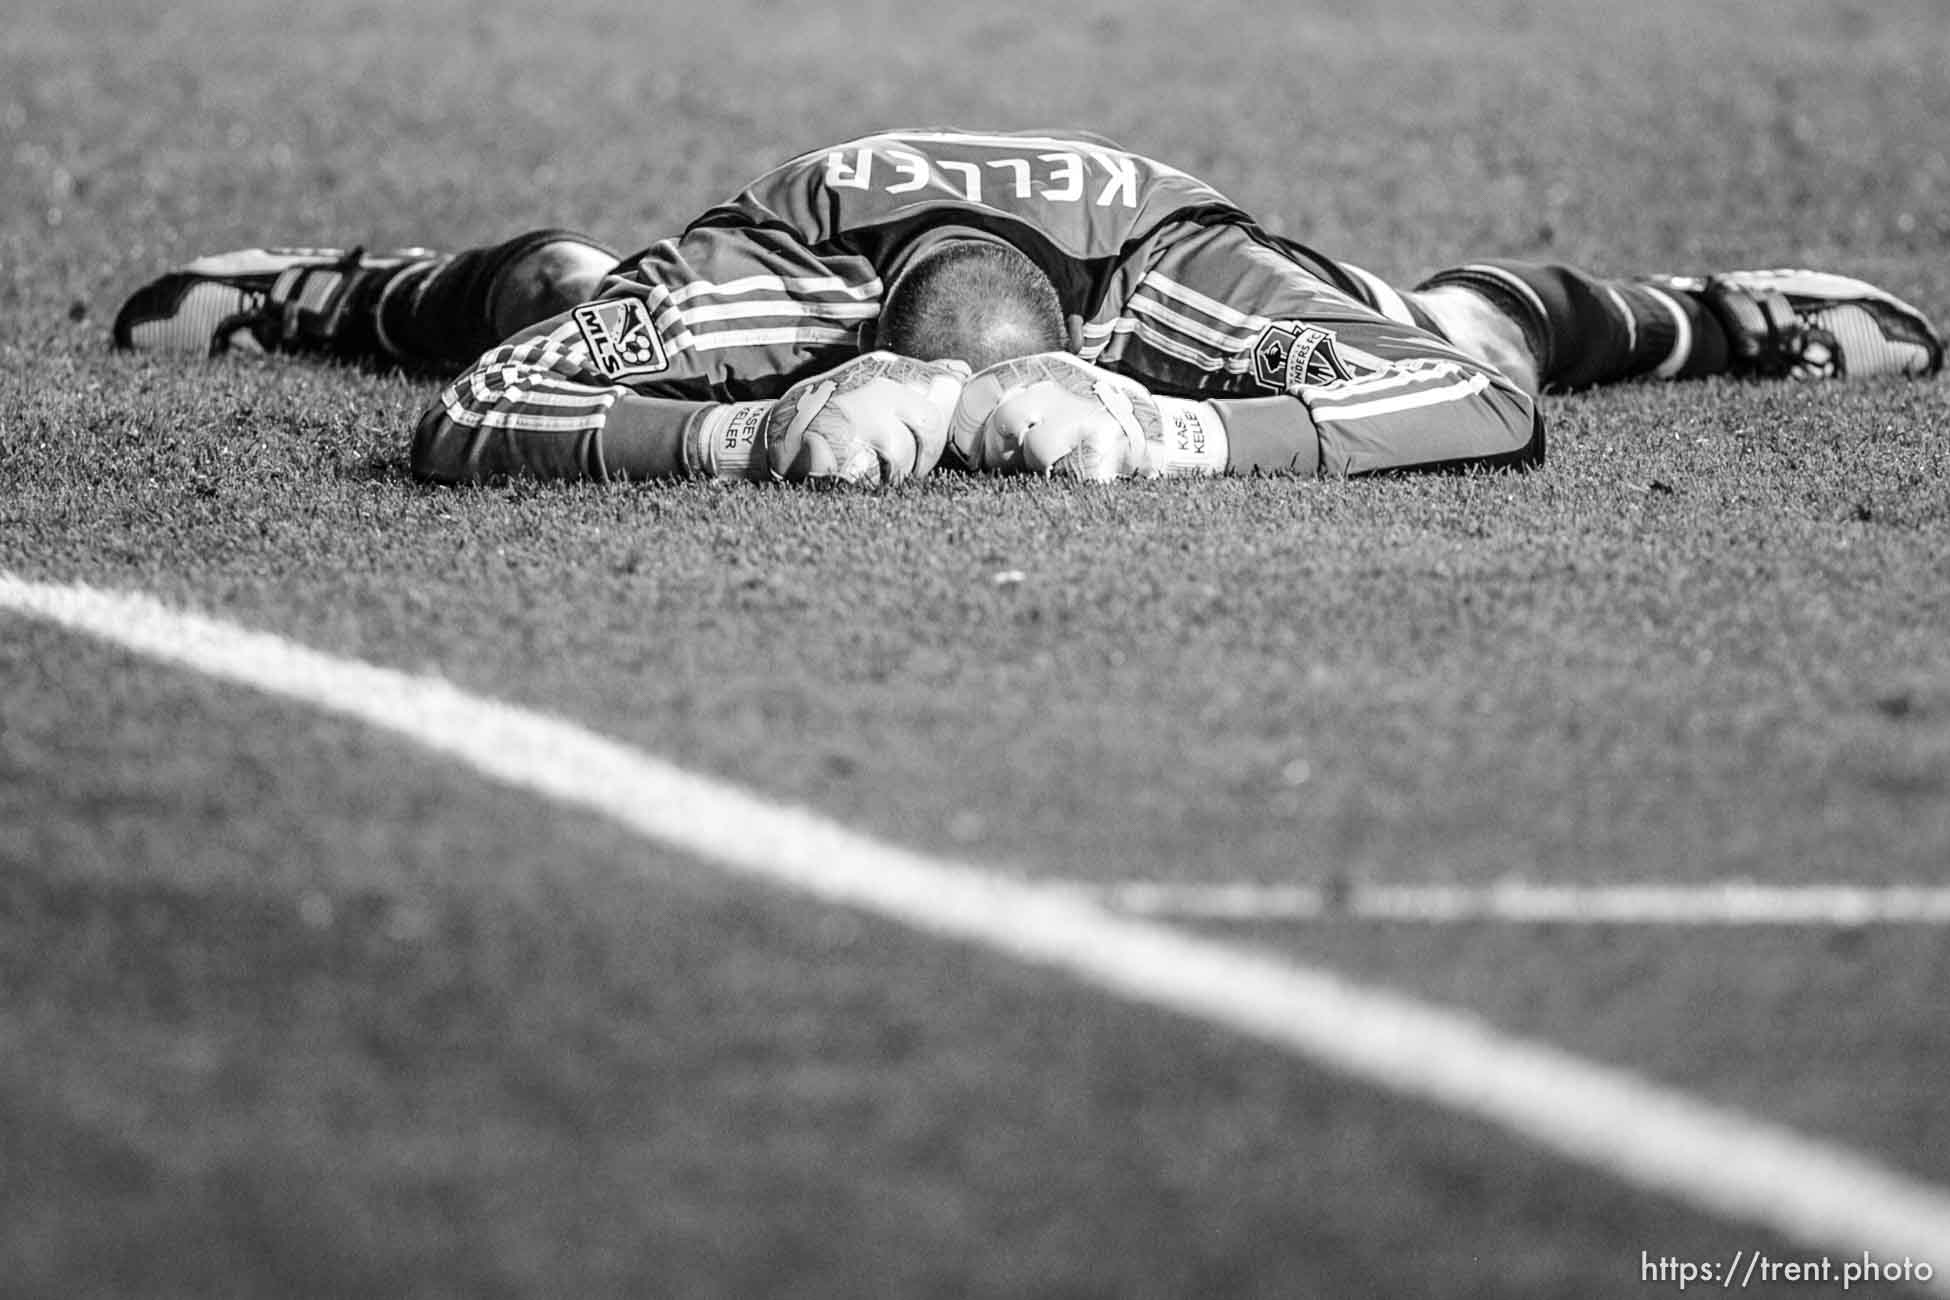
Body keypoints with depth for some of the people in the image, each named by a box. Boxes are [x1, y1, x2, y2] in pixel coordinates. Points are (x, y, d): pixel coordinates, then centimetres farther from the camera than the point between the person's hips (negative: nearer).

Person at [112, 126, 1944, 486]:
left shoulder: (1169, 284, -47)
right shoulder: (780, 280, -48)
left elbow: (1493, 410, -54)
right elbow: (465, 424, -53)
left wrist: (1170, 437, -65)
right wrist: (753, 437, -66)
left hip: (1140, 251, 0)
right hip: (817, 237, 0)